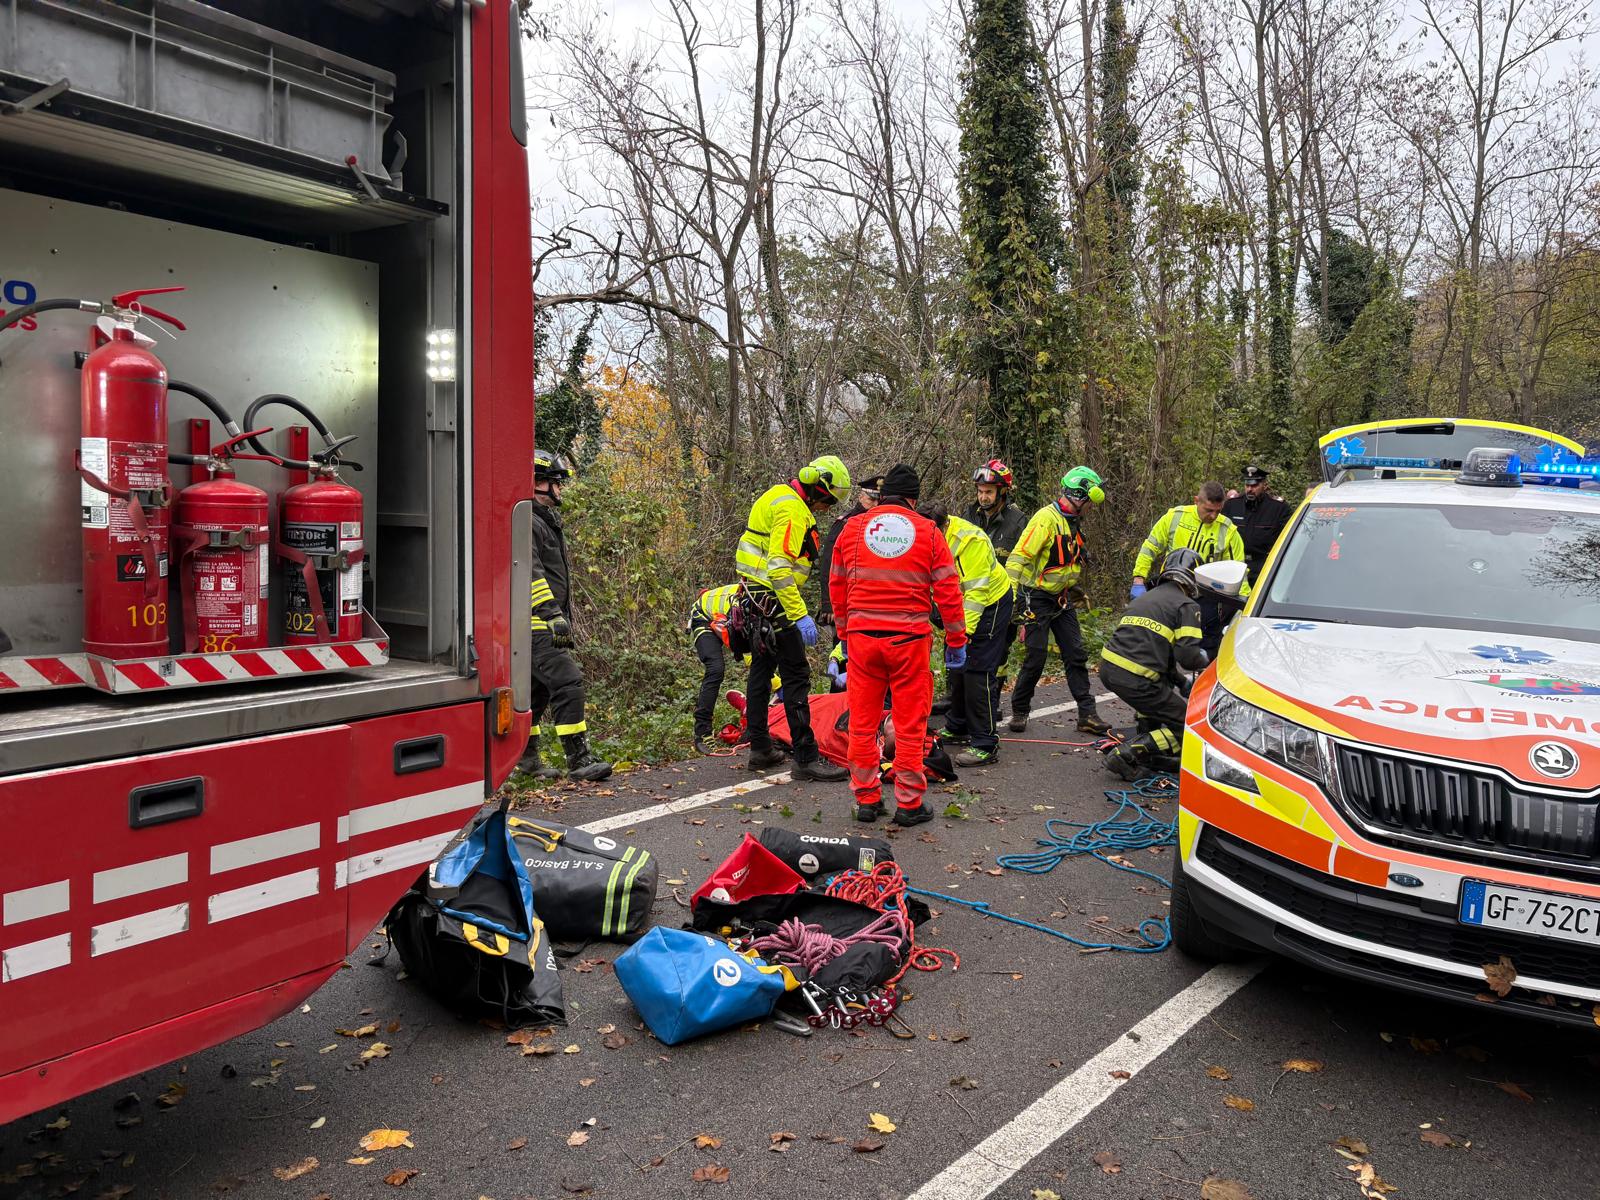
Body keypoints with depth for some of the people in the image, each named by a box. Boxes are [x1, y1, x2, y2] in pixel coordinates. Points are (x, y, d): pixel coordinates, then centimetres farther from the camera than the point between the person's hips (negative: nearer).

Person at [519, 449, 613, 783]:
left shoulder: (546, 520, 22)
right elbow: (531, 572, -21)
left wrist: (563, 616, 26)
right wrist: (553, 614, -25)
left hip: (545, 624, 11)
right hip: (537, 623, -11)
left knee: (538, 687, 15)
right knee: (567, 681, -16)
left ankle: (525, 757, 24)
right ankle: (579, 760, -15)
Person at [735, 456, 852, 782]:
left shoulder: (779, 496, 15)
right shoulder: (792, 510, -18)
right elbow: (780, 569, -26)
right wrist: (800, 615, -26)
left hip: (755, 598, 11)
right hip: (773, 601, -11)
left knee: (762, 671, 15)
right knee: (796, 676, -8)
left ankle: (760, 751, 24)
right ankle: (806, 758, -6)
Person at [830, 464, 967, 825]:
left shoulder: (852, 528, 8)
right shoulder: (928, 532, 3)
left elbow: (837, 586, 14)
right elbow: (948, 591, 2)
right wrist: (957, 641, 10)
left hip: (861, 635, 2)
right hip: (909, 638, -2)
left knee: (863, 721, 10)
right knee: (910, 724, 6)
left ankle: (866, 799, 18)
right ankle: (909, 804, 12)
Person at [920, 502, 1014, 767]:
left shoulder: (971, 540, -32)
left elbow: (977, 591, -30)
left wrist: (965, 629, -33)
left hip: (991, 603, -8)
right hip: (962, 604, 8)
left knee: (978, 671, -13)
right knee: (956, 666, 17)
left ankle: (985, 744, -10)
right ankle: (958, 727, 34)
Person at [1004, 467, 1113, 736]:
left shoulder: (1072, 522, 10)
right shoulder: (1046, 518, -19)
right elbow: (1018, 557, -23)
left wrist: (1075, 589, 28)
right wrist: (1009, 597, -26)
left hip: (1061, 598, 9)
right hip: (1037, 597, -9)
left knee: (1076, 655, 5)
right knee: (1037, 656, -6)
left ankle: (1087, 714, 10)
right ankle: (1019, 711, 12)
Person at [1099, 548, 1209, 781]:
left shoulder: (1143, 598, 26)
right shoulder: (1187, 606, 3)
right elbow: (1187, 656, -8)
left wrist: (1177, 676, 37)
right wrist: (1205, 659, 16)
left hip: (1108, 667, 8)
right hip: (1135, 679, -8)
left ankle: (1146, 738, 26)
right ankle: (1128, 754, -11)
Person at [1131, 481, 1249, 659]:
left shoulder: (1228, 530, -3)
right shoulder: (1175, 516, -3)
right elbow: (1150, 548, 2)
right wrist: (1138, 580, -4)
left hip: (1205, 600, -1)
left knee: (1207, 647, 1)